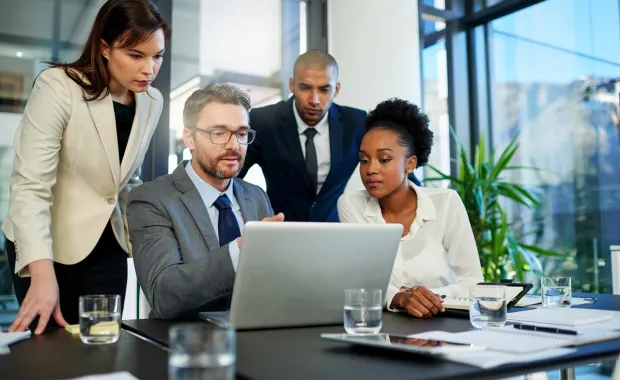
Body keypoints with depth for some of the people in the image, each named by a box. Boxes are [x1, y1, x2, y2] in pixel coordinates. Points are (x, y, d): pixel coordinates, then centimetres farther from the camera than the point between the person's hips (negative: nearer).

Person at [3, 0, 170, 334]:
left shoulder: (152, 102, 0)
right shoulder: (58, 87, -17)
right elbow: (29, 186, -24)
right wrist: (43, 273, -34)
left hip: (107, 248, 5)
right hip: (46, 246, -4)